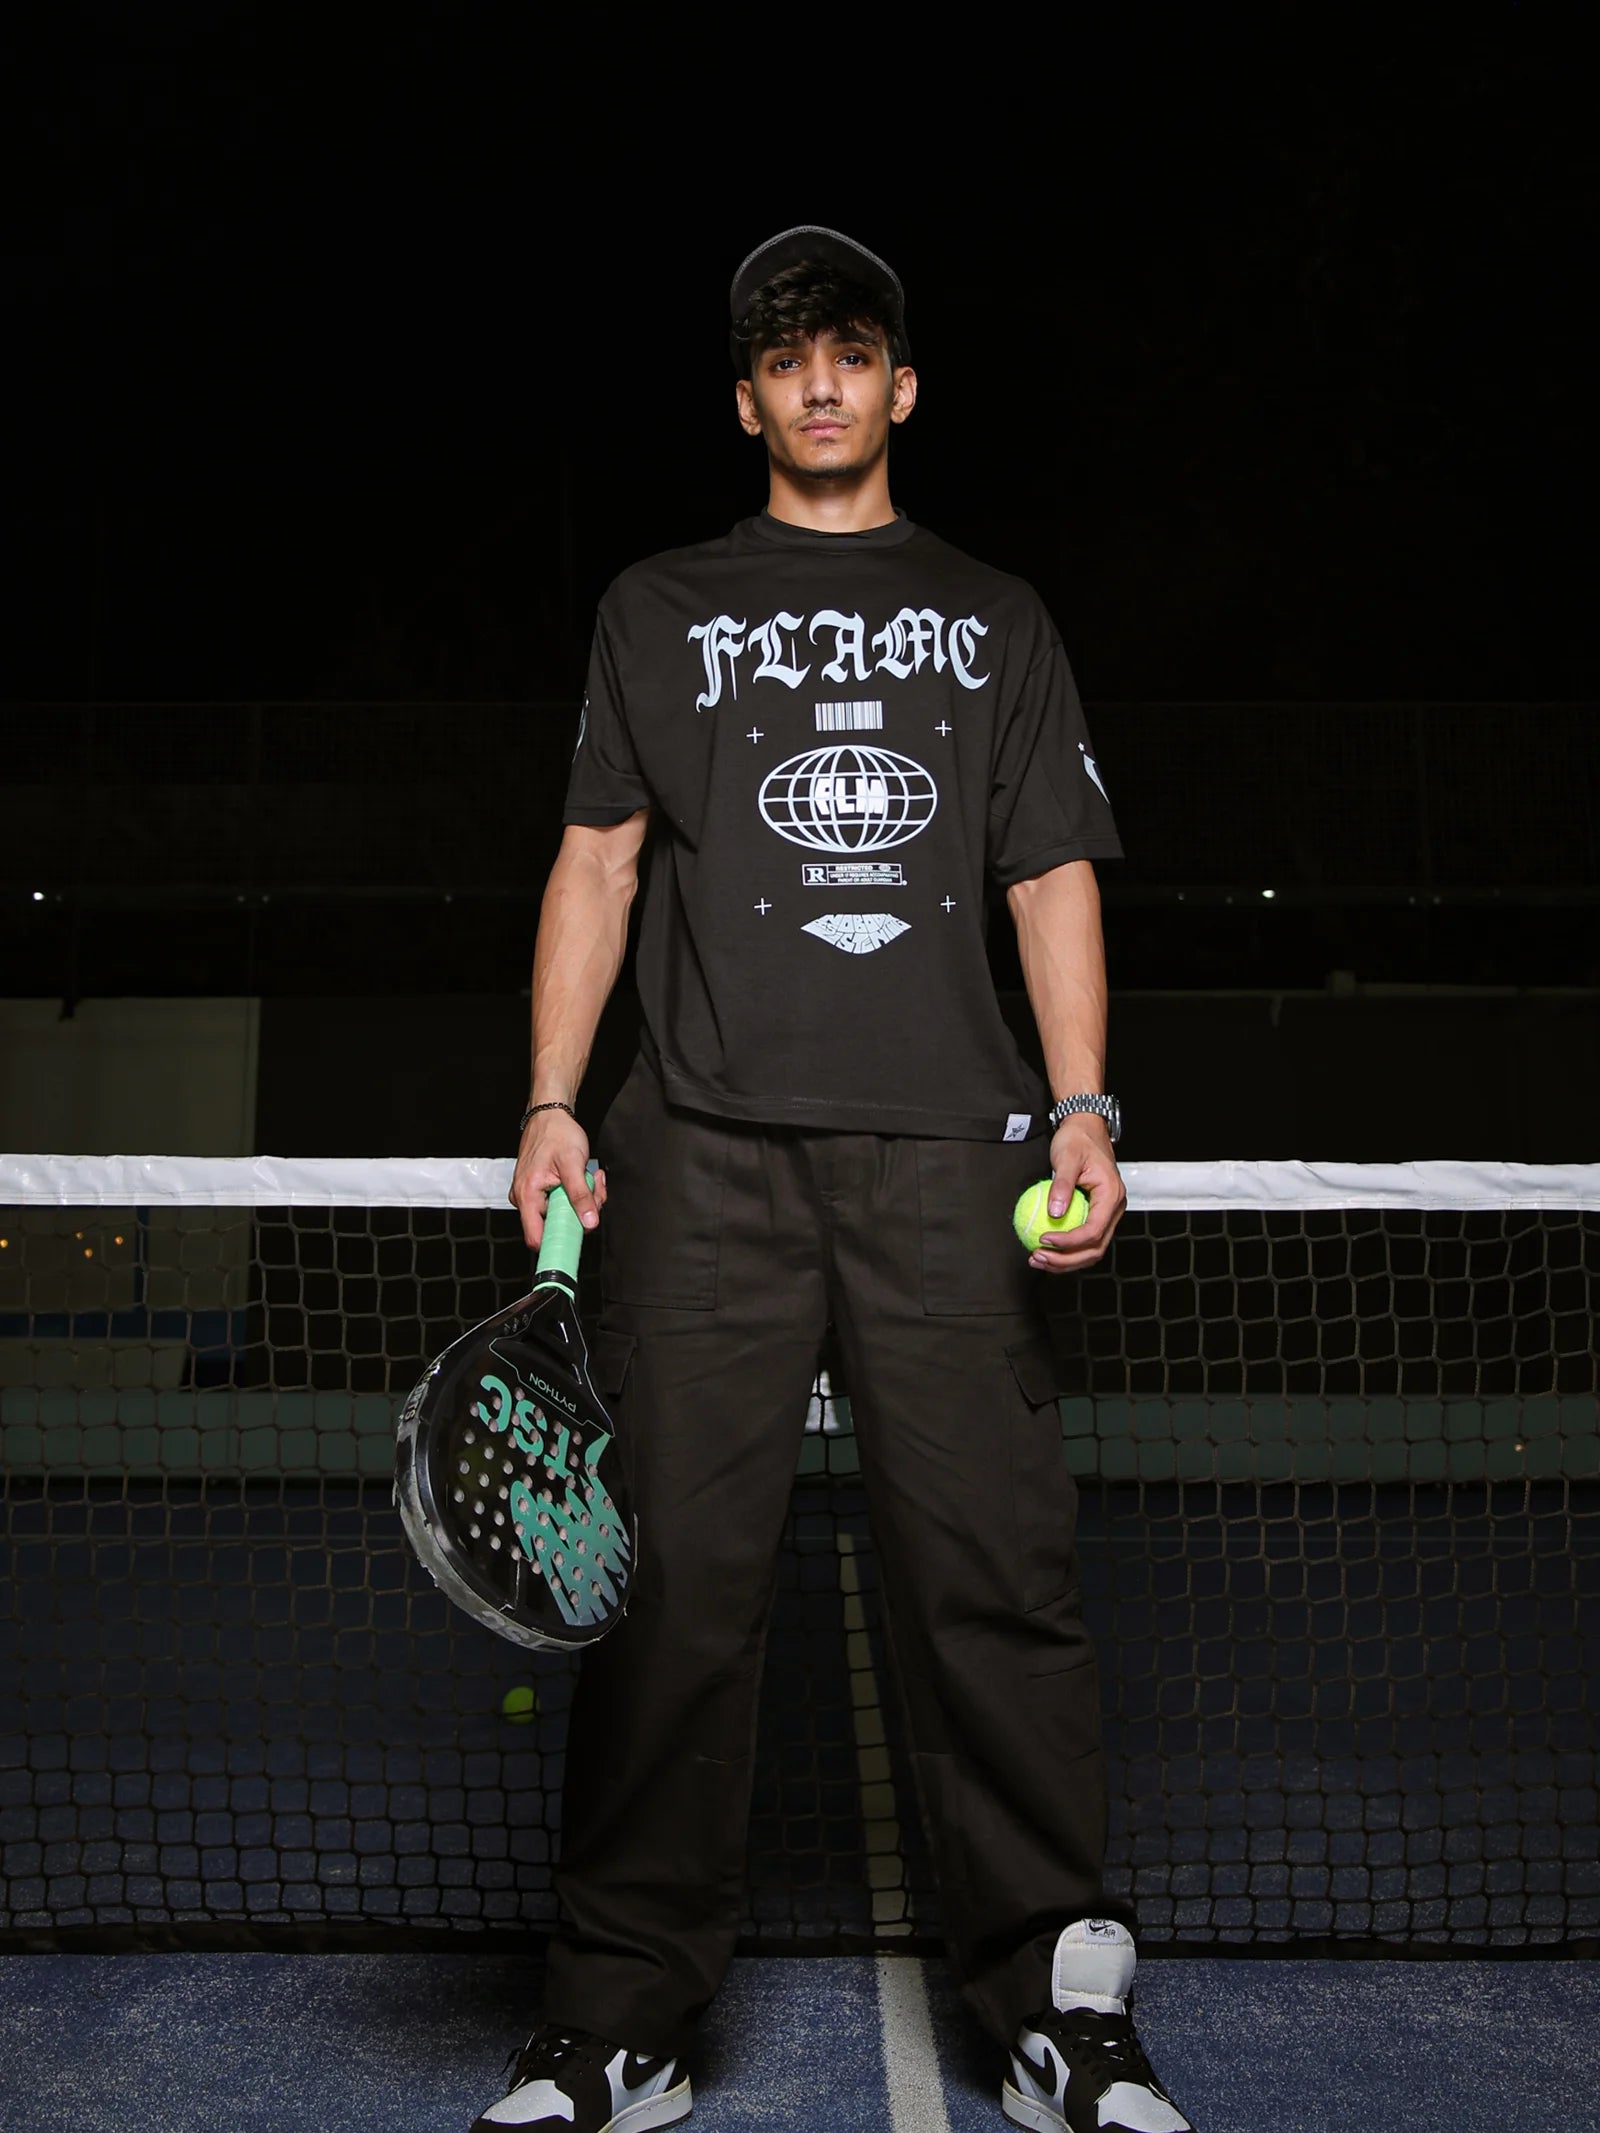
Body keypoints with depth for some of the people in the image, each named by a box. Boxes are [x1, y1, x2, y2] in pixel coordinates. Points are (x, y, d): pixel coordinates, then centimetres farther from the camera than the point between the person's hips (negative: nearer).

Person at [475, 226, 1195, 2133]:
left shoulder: (996, 618, 21)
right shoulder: (659, 611, 20)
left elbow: (1054, 874, 15)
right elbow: (597, 858, 13)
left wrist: (1084, 1104, 0)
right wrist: (552, 1100, 0)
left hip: (948, 1144, 1)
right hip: (707, 1147, 0)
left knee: (992, 1573, -3)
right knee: (677, 1578, -2)